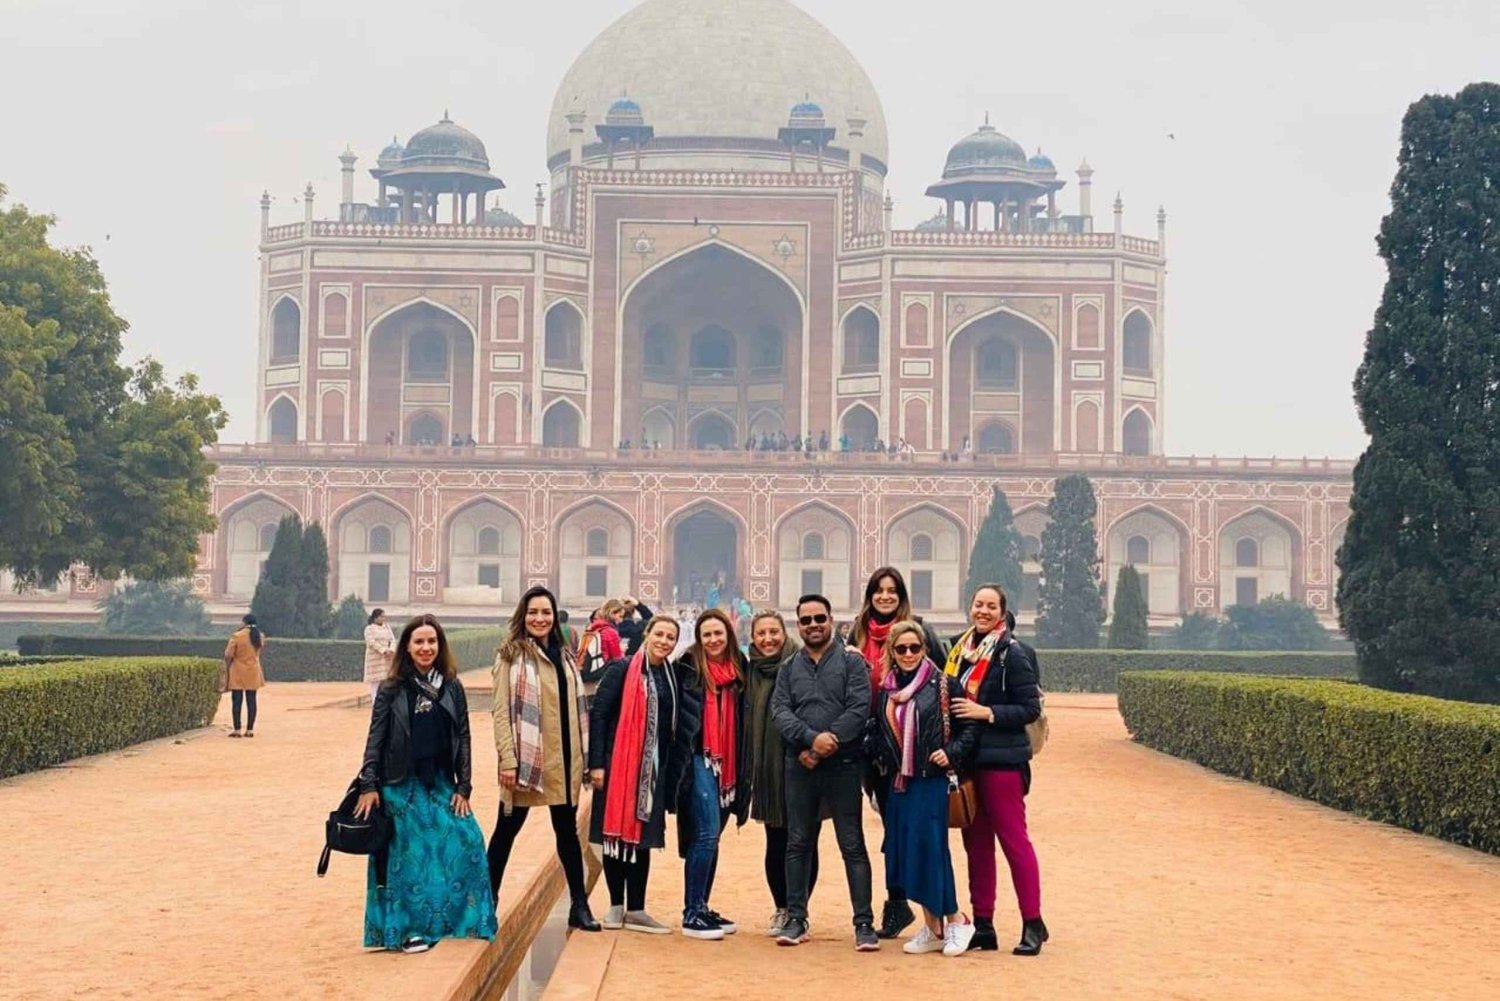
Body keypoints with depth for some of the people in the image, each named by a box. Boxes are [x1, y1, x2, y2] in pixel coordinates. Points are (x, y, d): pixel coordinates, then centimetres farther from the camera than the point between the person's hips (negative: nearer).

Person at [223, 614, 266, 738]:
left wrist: (227, 667, 6)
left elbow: (228, 655, -12)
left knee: (237, 701, 0)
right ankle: (250, 729, 5)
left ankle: (237, 729, -1)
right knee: (251, 701, 6)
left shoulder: (237, 636, -12)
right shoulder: (260, 637, 4)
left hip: (238, 673, -4)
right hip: (253, 673, 4)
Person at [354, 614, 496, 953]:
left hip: (441, 785, 3)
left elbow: (463, 739, 5)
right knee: (409, 856, -1)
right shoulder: (391, 690, -2)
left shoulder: (452, 688, 5)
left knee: (467, 842, -7)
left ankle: (463, 920, 7)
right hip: (402, 786, -3)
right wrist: (368, 786, -9)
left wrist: (463, 788, 0)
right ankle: (407, 929, 8)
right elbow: (375, 739, -3)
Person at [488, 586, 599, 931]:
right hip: (526, 759, -5)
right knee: (507, 829, 4)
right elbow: (501, 711, -10)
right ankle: (488, 899, 15)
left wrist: (584, 755, 11)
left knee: (567, 830, 10)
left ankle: (579, 906, 15)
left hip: (562, 760, 5)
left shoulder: (564, 657, 13)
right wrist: (507, 759, -17)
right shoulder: (511, 656, -5)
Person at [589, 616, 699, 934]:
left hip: (654, 769, 5)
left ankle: (635, 910, 13)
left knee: (642, 836, 7)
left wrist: (674, 772, 8)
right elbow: (598, 714, -8)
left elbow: (676, 728, 13)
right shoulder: (623, 670, -5)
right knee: (616, 832, 2)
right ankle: (617, 907, 12)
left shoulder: (672, 678, 10)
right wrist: (596, 763, -14)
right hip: (618, 764, -5)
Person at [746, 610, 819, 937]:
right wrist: (748, 768, 8)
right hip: (767, 767, 3)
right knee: (776, 842, 6)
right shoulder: (750, 672, 9)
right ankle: (782, 910, 17)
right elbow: (746, 720, 13)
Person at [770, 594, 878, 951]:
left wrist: (828, 744, -15)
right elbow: (780, 711, -1)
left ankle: (864, 923, 0)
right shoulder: (789, 669, 12)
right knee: (797, 844, 7)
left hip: (842, 765, -3)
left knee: (852, 845, -2)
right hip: (800, 767, 3)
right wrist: (811, 739, -18)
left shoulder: (851, 662, 3)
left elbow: (859, 708, -8)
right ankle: (796, 919, 15)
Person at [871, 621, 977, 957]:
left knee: (930, 847, -10)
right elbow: (878, 734, 21)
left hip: (931, 780, -6)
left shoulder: (944, 685, -4)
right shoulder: (885, 690, 12)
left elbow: (968, 728, -3)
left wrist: (950, 753, -16)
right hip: (897, 781, 6)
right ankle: (932, 927, 14)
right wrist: (879, 759, 5)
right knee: (905, 851, 5)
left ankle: (954, 920, 4)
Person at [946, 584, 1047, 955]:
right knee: (976, 842, 9)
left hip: (1002, 760, -7)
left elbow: (1031, 708, -10)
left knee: (1013, 839, -4)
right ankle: (982, 924, 15)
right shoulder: (961, 650, 12)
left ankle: (1033, 924, 2)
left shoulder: (1012, 654, -7)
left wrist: (987, 712, -18)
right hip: (966, 758, 7)